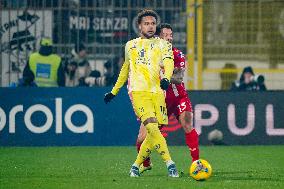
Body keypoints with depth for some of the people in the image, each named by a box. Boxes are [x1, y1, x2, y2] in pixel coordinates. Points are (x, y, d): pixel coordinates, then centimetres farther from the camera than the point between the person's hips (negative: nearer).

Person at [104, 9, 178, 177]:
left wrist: (166, 78, -30)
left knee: (153, 134, -1)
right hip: (138, 91, 0)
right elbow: (126, 68, 32)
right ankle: (170, 164, -21)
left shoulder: (163, 44, 11)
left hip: (157, 92, 1)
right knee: (152, 128, -20)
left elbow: (168, 62, -8)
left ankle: (136, 165, 17)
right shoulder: (131, 46, 19)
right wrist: (114, 91, 35)